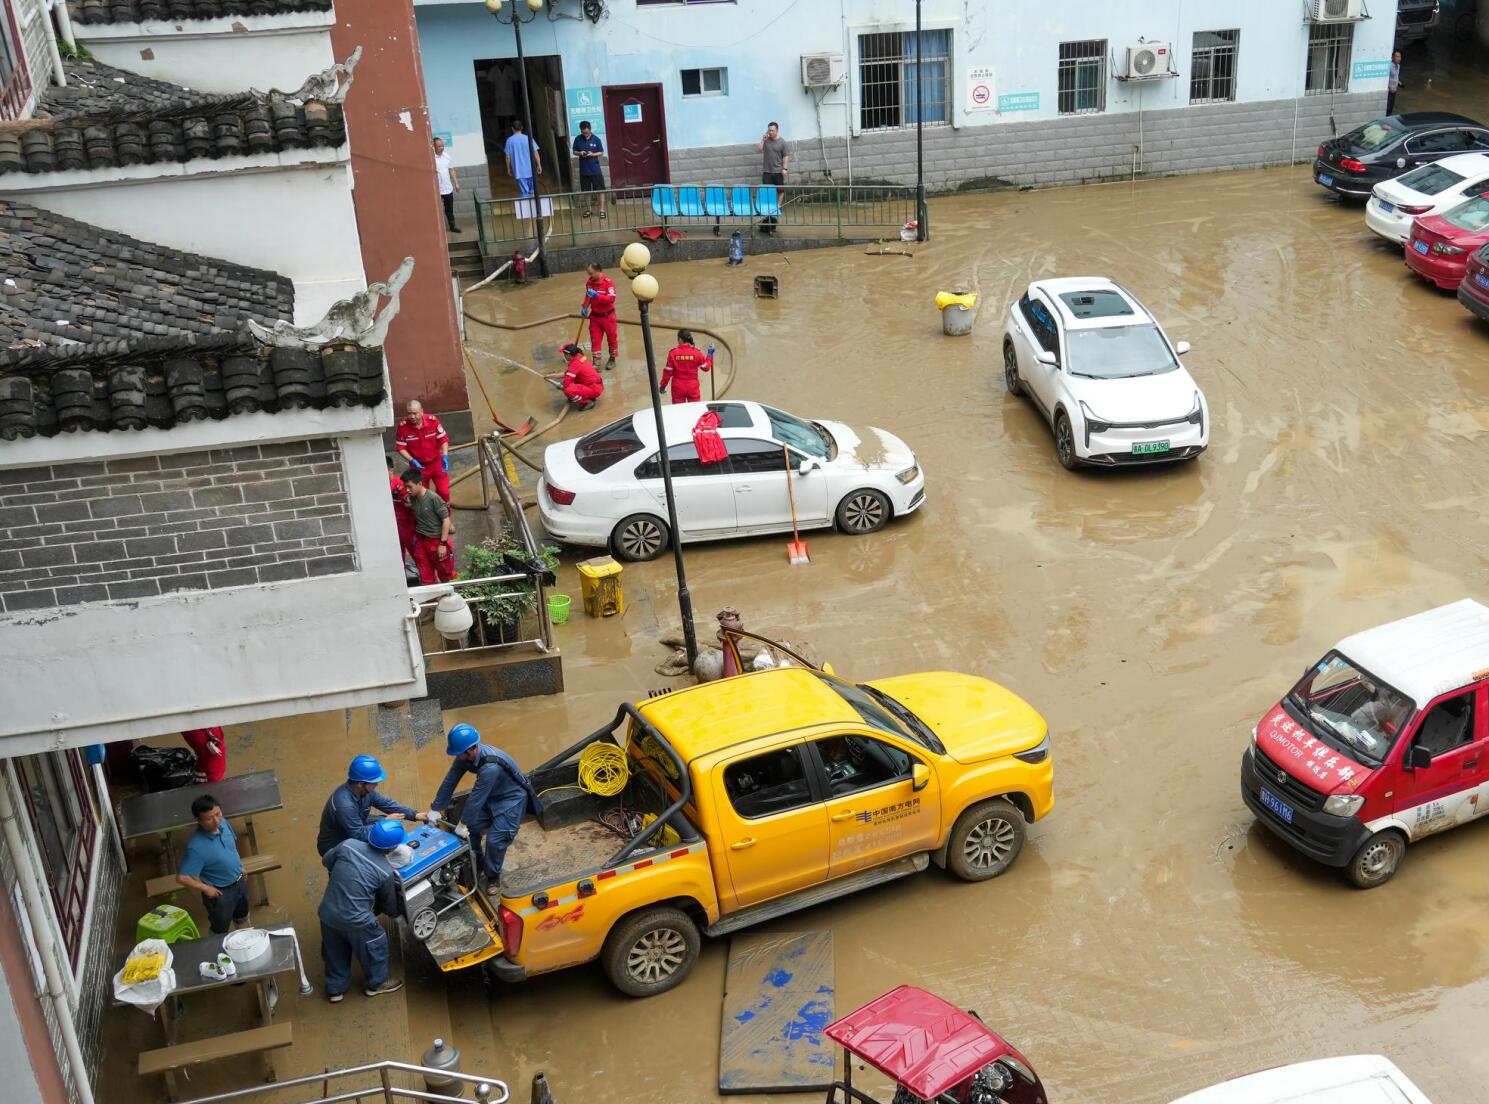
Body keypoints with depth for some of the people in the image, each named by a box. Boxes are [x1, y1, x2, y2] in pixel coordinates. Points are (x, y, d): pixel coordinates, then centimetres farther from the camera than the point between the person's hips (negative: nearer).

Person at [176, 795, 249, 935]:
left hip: (239, 882, 7)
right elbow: (182, 877, -32)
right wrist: (206, 888, -21)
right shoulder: (196, 847, -36)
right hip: (220, 892, -7)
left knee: (242, 917, 32)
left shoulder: (223, 823, -14)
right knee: (221, 931, 19)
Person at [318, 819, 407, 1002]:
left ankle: (335, 989, 43)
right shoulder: (386, 871, -13)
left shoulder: (348, 845, -8)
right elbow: (389, 904, 4)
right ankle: (376, 983, 42)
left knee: (335, 952, 27)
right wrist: (396, 913, 26)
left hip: (327, 913, 5)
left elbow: (326, 861, 12)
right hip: (355, 920, -4)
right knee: (376, 947, 23)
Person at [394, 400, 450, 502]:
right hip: (418, 466, 0)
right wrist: (411, 460, -20)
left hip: (436, 462, 0)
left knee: (444, 492, 2)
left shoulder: (432, 420, -17)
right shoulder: (403, 426, -18)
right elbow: (400, 447, -9)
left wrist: (445, 456, -14)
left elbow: (443, 438, -5)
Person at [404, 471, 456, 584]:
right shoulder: (411, 498, -3)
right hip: (420, 541, 5)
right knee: (425, 576, 12)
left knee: (445, 572, 11)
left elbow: (446, 520, -17)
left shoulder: (433, 498, -20)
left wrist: (442, 544, -18)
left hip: (436, 540, -5)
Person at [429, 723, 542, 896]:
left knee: (495, 840, -15)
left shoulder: (491, 766, -40)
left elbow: (476, 797, -31)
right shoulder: (465, 755, -15)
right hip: (491, 796, 8)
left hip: (511, 799, -8)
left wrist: (463, 824, -22)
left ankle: (493, 878, 7)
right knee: (471, 828, 1)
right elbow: (450, 781, -5)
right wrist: (436, 810, -1)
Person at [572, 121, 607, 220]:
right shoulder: (578, 139, -1)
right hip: (584, 170, 2)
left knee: (600, 190, -3)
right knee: (586, 191, 10)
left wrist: (592, 154, -20)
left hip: (596, 169, -2)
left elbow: (601, 153, -2)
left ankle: (602, 210, 3)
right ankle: (588, 209, 22)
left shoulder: (596, 139, -6)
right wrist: (580, 153, -14)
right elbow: (574, 152, 8)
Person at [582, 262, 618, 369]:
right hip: (594, 316, 4)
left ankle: (612, 359, 31)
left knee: (612, 338, 12)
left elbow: (611, 298, -27)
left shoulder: (608, 282, -20)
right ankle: (596, 362, 6)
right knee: (595, 339, 2)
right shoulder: (589, 282, -2)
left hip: (607, 316, -4)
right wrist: (584, 308, -1)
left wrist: (597, 295, -36)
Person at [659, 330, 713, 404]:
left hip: (678, 387, 0)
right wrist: (710, 355, 16)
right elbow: (705, 367, 3)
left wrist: (663, 384, 5)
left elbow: (668, 371, -6)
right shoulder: (697, 352, -8)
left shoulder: (673, 352, -10)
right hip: (692, 387, 0)